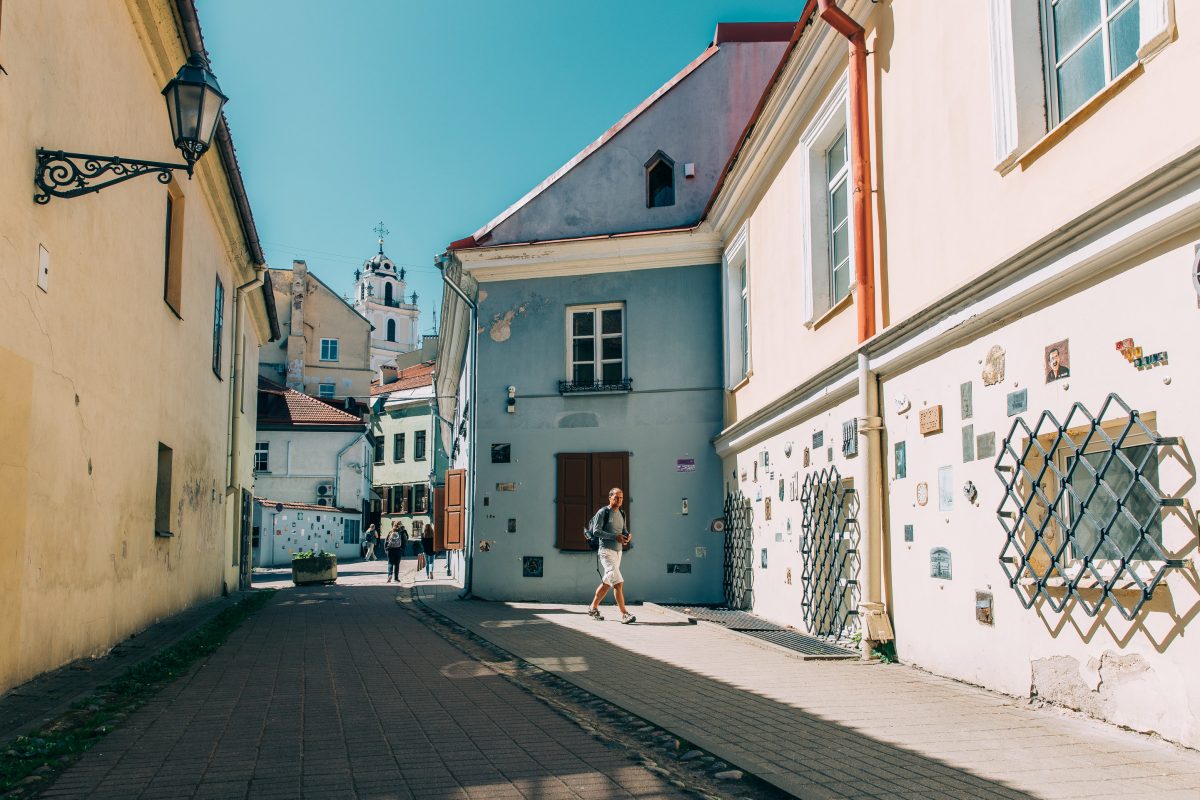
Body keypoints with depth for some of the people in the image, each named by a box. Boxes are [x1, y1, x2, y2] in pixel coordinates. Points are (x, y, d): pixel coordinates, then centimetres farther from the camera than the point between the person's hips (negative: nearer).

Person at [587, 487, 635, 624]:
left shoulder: (621, 514, 14)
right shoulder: (603, 512, -8)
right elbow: (596, 531, -15)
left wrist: (628, 535, -4)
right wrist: (615, 537, -23)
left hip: (618, 551, 8)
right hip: (606, 551, -8)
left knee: (607, 583, 15)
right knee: (618, 583, -16)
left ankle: (593, 608, 29)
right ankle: (624, 615, -19)